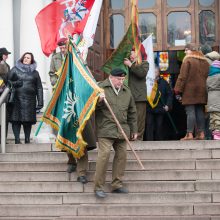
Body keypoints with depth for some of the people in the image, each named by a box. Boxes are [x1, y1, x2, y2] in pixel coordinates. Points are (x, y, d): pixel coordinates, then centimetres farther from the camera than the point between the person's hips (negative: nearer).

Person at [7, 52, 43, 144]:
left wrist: (40, 102, 4)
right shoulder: (15, 69, 10)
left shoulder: (35, 73, 14)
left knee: (28, 120, 1)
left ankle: (27, 140, 9)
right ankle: (17, 139, -4)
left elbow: (39, 88, 12)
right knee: (16, 119, -7)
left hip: (30, 100, 1)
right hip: (17, 99, -1)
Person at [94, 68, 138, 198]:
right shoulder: (101, 88, -1)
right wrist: (99, 101, -19)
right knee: (104, 155, -13)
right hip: (105, 129, -6)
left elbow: (132, 112, 21)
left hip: (122, 130, 6)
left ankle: (117, 185, 18)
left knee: (122, 155, 6)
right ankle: (99, 187, -5)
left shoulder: (126, 91, 15)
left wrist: (134, 130, 20)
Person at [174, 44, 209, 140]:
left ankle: (189, 134, -8)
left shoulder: (188, 60, -7)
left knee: (190, 112, -6)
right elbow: (207, 76, 14)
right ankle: (201, 133, 9)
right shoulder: (205, 61, 13)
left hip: (189, 90, -6)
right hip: (202, 91, 6)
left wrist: (178, 89, -9)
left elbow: (182, 76, -11)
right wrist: (203, 87, 18)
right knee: (200, 111, 9)